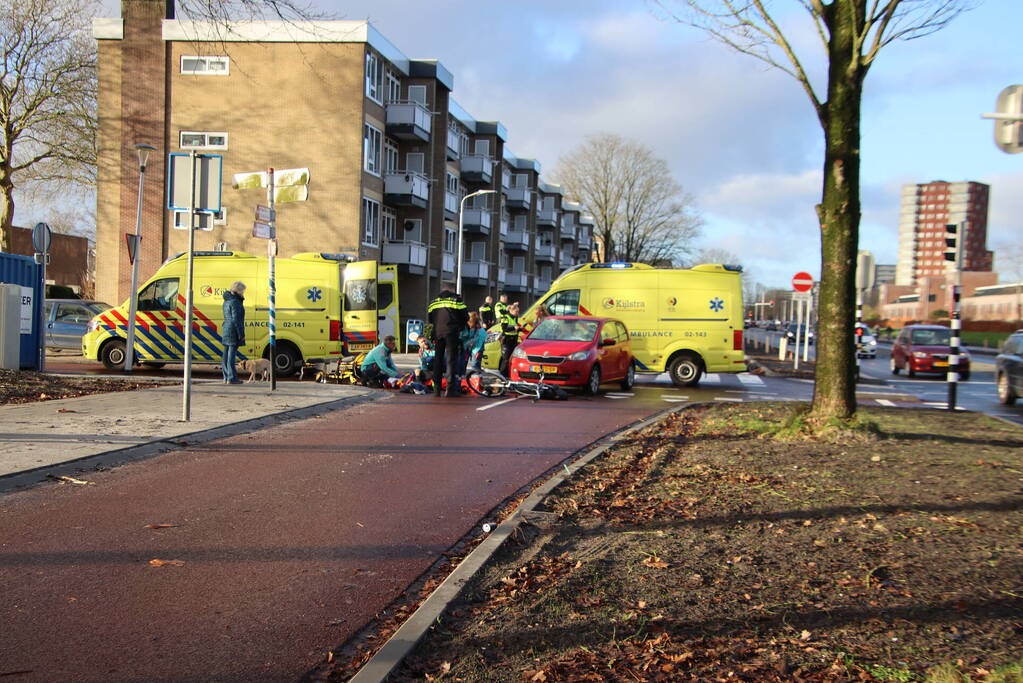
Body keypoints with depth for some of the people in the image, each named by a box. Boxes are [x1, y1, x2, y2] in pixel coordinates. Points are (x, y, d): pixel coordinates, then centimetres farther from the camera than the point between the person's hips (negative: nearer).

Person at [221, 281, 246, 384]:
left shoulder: (226, 301, 15)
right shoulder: (235, 302, -14)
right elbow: (236, 319, -18)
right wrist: (241, 334, -17)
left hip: (226, 330, 10)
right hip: (234, 331, -10)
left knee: (226, 355, 11)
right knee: (231, 355, -7)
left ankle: (226, 377, 16)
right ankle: (231, 378, -6)